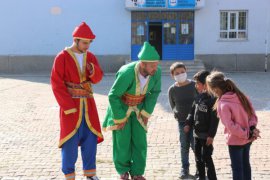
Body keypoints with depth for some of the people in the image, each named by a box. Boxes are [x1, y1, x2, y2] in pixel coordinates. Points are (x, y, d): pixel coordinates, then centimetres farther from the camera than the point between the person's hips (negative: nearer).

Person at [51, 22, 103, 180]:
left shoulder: (91, 57, 7)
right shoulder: (62, 57, -9)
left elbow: (98, 78, 0)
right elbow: (57, 84, -12)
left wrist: (93, 70, -24)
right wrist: (69, 106, -16)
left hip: (88, 104, 5)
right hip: (70, 104, -5)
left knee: (91, 137, 7)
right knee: (70, 140, -2)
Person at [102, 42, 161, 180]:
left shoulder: (157, 72, -23)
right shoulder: (126, 73, -37)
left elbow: (154, 92, -4)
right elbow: (113, 96, -25)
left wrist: (146, 113, -5)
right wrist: (120, 118, -17)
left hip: (138, 108, 4)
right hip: (121, 108, -4)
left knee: (140, 141, 0)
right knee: (122, 141, 1)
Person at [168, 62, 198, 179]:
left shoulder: (194, 86, -9)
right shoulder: (172, 90, -4)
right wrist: (176, 113, -1)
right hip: (182, 121, 2)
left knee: (195, 145, 0)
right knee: (184, 146, 10)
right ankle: (185, 168, 23)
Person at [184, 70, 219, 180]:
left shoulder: (212, 99, -18)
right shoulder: (198, 97, 7)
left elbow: (215, 119, -19)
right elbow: (192, 111, 16)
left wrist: (211, 135, -20)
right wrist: (188, 123, 6)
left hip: (206, 134, -8)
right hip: (197, 133, 8)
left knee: (206, 157, -3)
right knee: (198, 157, 16)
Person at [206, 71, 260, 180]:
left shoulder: (222, 104, -23)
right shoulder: (241, 96, -2)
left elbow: (230, 126, -26)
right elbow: (253, 113, 1)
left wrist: (246, 134, -17)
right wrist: (252, 128, -8)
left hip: (235, 141, -7)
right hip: (248, 138, 7)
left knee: (237, 167, 7)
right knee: (245, 164, 22)